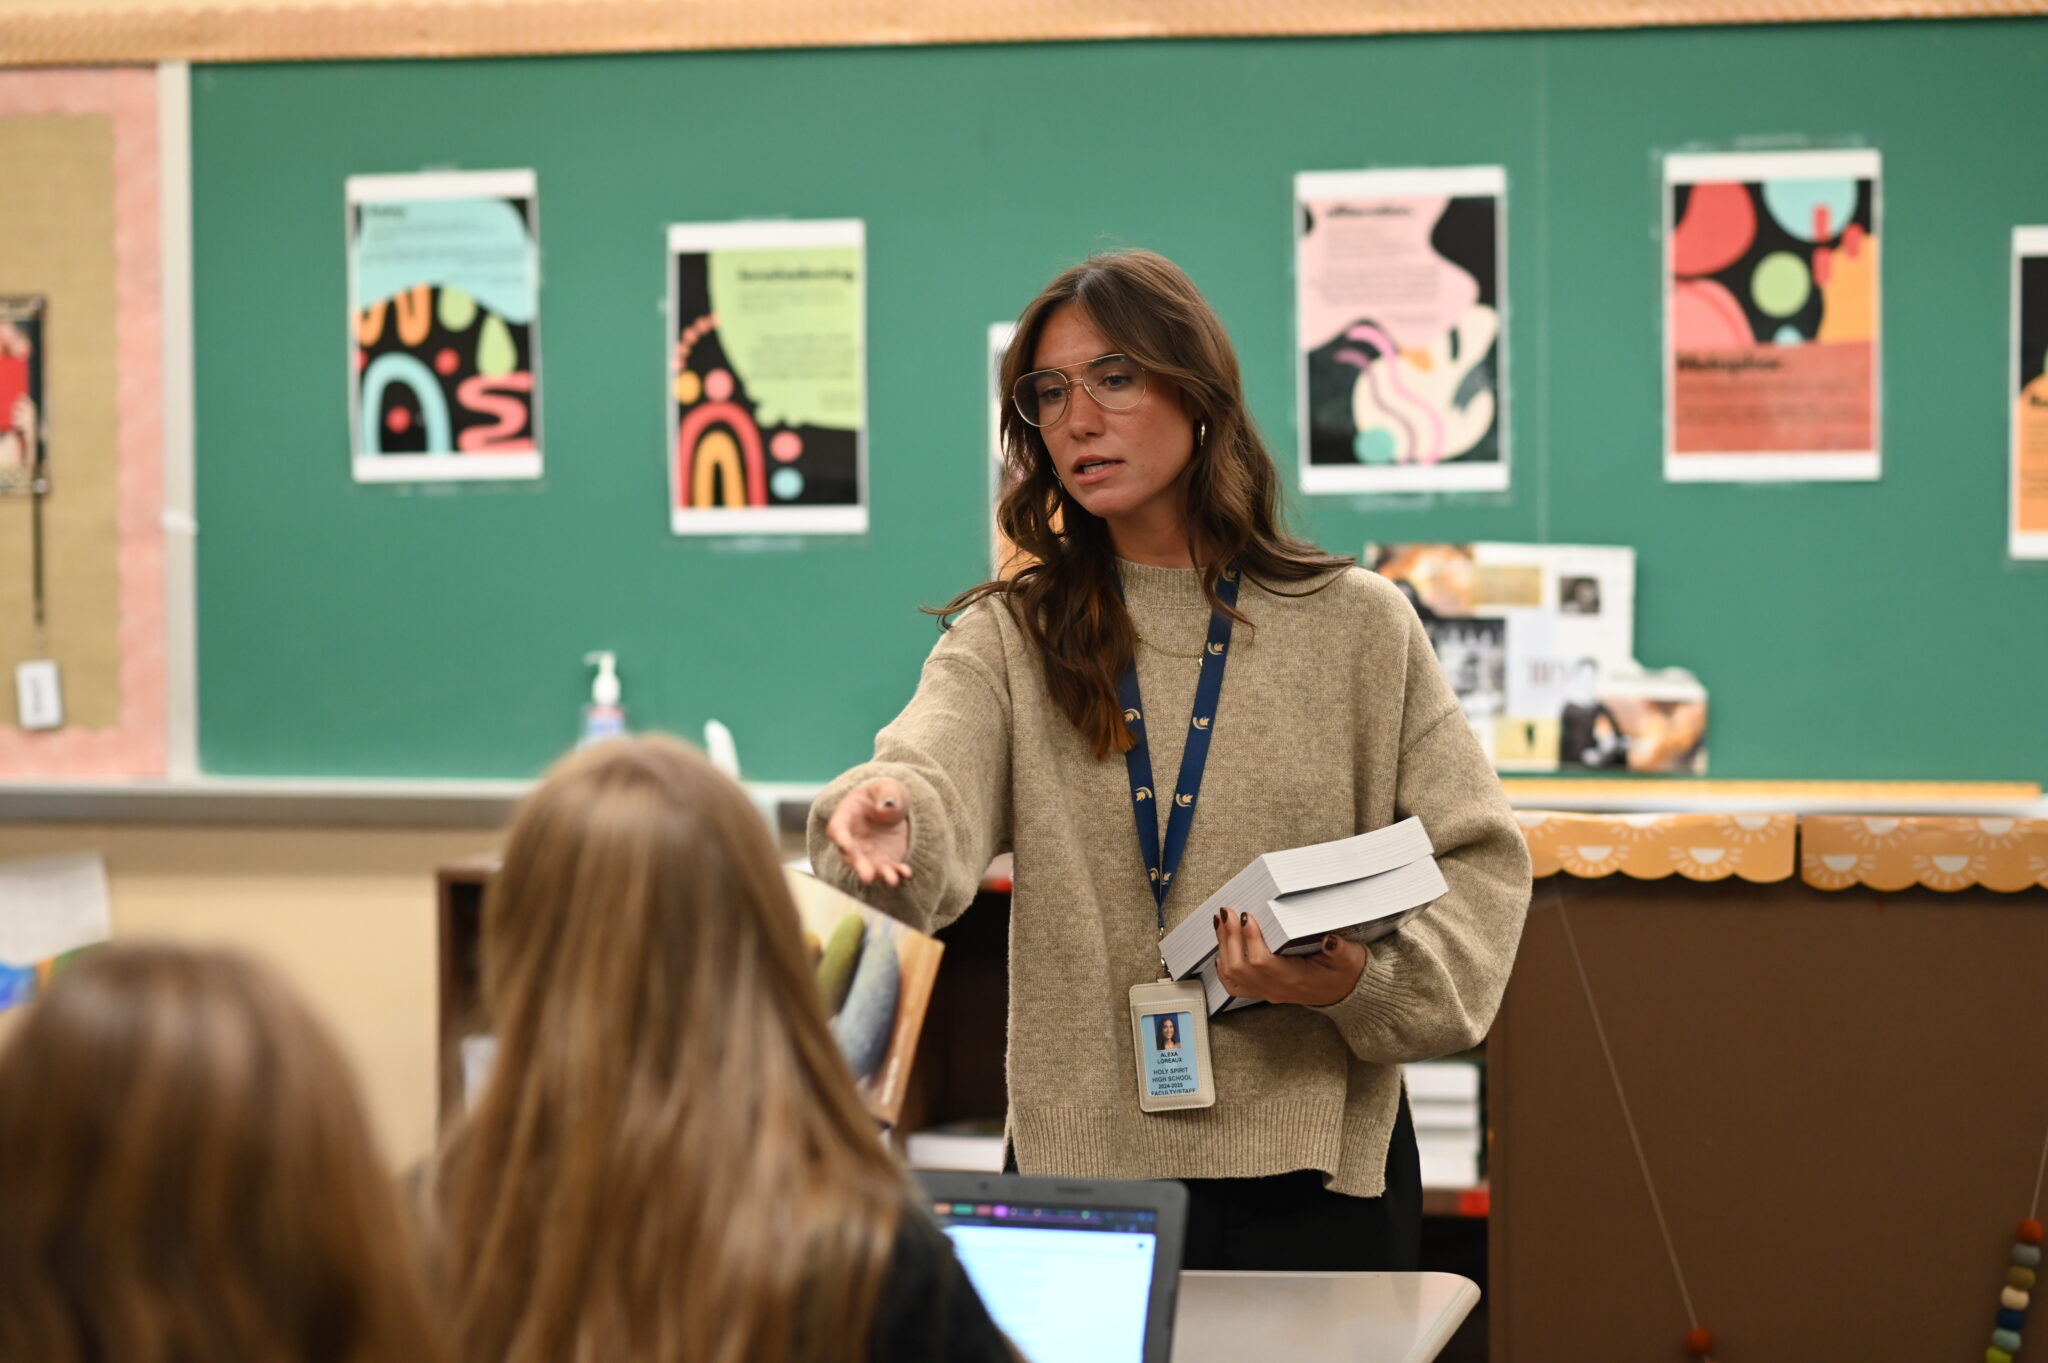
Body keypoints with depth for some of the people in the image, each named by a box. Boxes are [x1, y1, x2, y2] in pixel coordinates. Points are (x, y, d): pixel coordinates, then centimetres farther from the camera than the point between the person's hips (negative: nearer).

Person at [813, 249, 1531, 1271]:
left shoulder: (1356, 627, 3)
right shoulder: (1011, 639, 4)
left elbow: (1475, 859, 3)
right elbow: (935, 785, -15)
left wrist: (1361, 983, -15)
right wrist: (884, 816, -39)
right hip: (1082, 1160, 1)